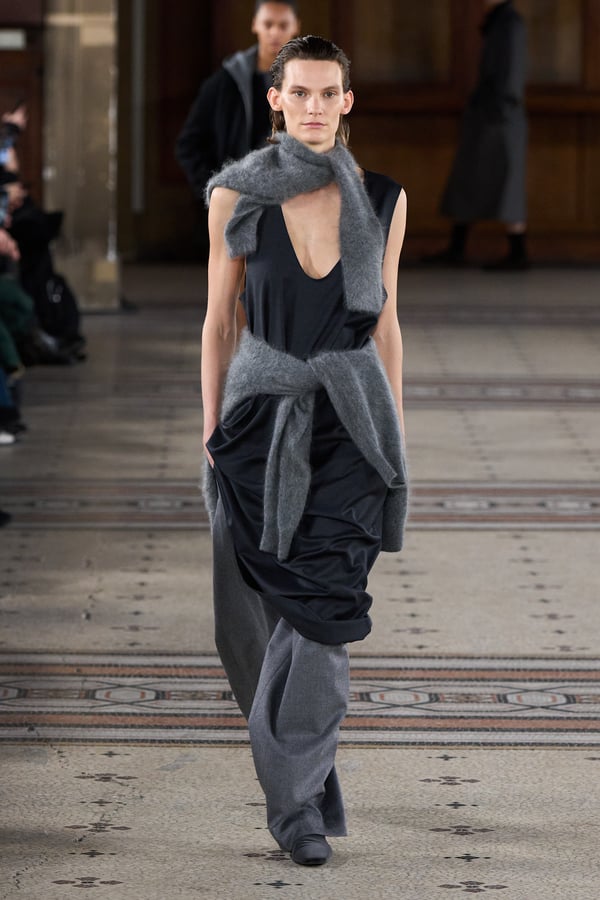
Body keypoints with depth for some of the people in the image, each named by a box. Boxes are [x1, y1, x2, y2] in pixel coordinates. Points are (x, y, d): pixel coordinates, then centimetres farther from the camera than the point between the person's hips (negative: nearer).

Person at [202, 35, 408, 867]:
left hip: (350, 421, 0)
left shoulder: (381, 199, 1)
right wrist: (212, 430, 2)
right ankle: (305, 761, 30)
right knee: (265, 605, 6)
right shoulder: (237, 196, -2)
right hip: (262, 416, 1)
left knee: (323, 605, -12)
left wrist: (396, 434, 7)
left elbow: (383, 320, 7)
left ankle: (297, 796, -6)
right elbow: (219, 320, 4)